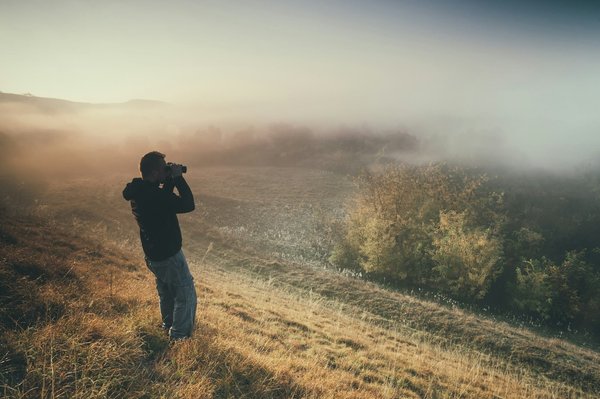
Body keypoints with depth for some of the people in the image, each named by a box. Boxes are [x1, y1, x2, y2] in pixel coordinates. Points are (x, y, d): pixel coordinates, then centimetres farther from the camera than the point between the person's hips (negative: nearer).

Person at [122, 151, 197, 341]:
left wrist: (171, 180, 1)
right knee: (186, 296, 6)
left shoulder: (139, 191, -1)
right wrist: (178, 178, -19)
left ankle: (169, 328, 46)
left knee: (166, 294, 27)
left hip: (153, 255, 10)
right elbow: (188, 205, -26)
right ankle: (179, 338, 16)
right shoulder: (154, 195, -30)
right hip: (169, 256, -10)